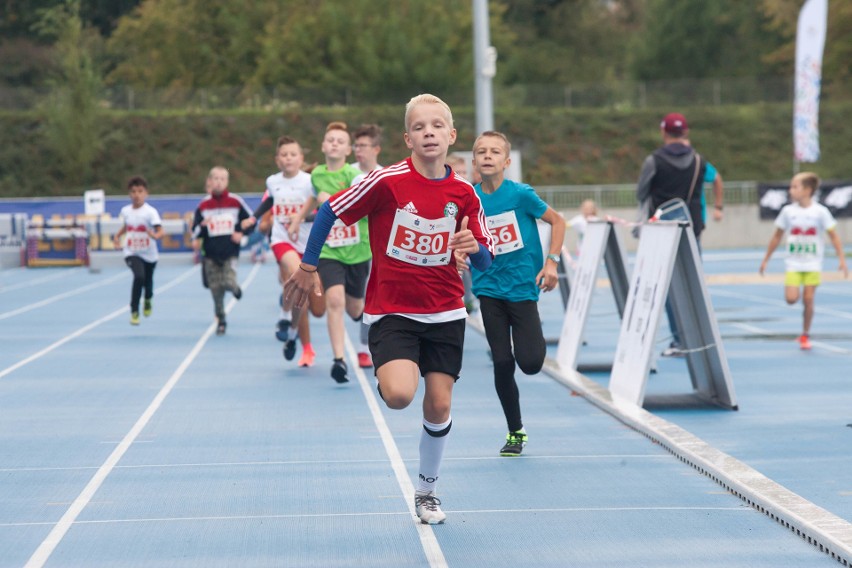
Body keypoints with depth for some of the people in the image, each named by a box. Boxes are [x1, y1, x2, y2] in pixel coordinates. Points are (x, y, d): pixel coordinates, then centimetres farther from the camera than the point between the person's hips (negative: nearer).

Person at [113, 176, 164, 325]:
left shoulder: (150, 212, -15)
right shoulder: (125, 211, -1)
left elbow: (160, 231, -25)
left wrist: (155, 235, -46)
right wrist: (117, 236, 5)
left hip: (149, 253, -1)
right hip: (132, 253, 1)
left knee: (148, 281, 15)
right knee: (139, 276, -25)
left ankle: (148, 300, 54)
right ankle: (134, 311, -13)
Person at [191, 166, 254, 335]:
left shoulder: (236, 201, -2)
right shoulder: (203, 205, 1)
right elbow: (194, 234, 4)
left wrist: (242, 233, -7)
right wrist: (202, 226, -17)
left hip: (230, 253, -2)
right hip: (210, 255, 2)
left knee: (229, 283, -19)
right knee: (216, 290, 2)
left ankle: (235, 288, 19)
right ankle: (221, 321, 19)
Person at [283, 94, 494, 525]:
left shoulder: (463, 194, -2)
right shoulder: (387, 181, -15)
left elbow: (485, 261, 3)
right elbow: (328, 212, -5)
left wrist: (475, 248, -20)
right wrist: (308, 268, -1)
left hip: (444, 312, 3)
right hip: (391, 311, -3)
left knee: (439, 406, 3)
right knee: (399, 395, -26)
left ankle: (426, 491, 26)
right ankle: (386, 377, 13)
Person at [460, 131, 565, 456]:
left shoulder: (520, 194, -11)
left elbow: (557, 221, 1)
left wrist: (551, 261, -7)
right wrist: (456, 254, -9)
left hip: (522, 286, -2)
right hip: (489, 289, 2)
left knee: (530, 363, -10)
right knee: (502, 363, 0)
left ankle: (535, 337, 27)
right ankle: (515, 432, 16)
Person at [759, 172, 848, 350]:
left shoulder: (820, 212, -6)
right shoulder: (788, 211, 1)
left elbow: (834, 236, -3)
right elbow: (777, 237, 10)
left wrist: (842, 259, -10)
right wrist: (766, 259, 13)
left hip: (813, 264, -1)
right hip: (793, 263, 2)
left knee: (808, 300, -3)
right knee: (791, 298, -16)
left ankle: (805, 335, 11)